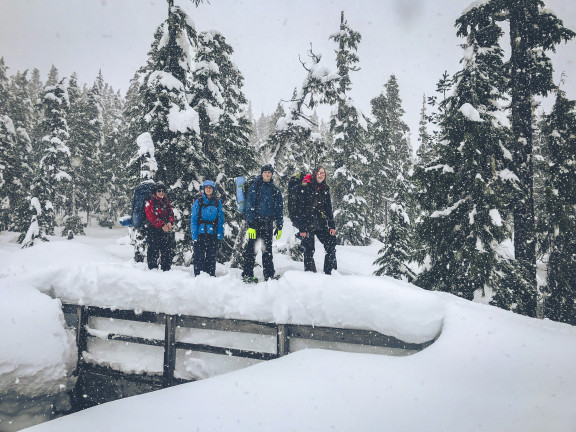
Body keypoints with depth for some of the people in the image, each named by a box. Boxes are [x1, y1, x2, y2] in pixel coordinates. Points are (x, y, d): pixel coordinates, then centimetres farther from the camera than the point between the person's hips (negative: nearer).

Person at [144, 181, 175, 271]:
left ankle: (166, 270, 15)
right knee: (154, 251, -3)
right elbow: (151, 217, -12)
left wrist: (170, 222, -10)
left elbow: (171, 213, 10)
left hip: (166, 230, 5)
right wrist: (162, 224, -19)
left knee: (168, 250, 6)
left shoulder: (166, 201, 14)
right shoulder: (150, 202, -4)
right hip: (154, 231, -5)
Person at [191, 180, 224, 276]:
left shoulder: (218, 202, 8)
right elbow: (194, 219, -1)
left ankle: (211, 277, 13)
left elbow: (221, 219, 9)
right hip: (200, 233, -2)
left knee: (212, 256, 5)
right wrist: (194, 235, -9)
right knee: (199, 256, -5)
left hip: (213, 234, 2)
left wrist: (220, 234, 0)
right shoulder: (198, 201, 1)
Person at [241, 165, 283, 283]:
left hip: (268, 223, 4)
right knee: (252, 248, -4)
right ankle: (247, 275, 2)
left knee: (267, 249, 9)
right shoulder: (254, 187, -1)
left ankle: (269, 275, 14)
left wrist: (279, 226, 9)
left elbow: (279, 209, 15)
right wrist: (250, 225, -15)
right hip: (256, 222, -4)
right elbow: (249, 207, -7)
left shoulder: (275, 190, 12)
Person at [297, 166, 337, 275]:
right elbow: (301, 208, -8)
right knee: (309, 250, -2)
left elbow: (329, 208, 14)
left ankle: (330, 273, 6)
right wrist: (302, 228, -13)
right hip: (308, 224, -5)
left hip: (321, 224, 5)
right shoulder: (307, 187, -5)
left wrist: (332, 226, 6)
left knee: (331, 246, -3)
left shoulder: (325, 189, 10)